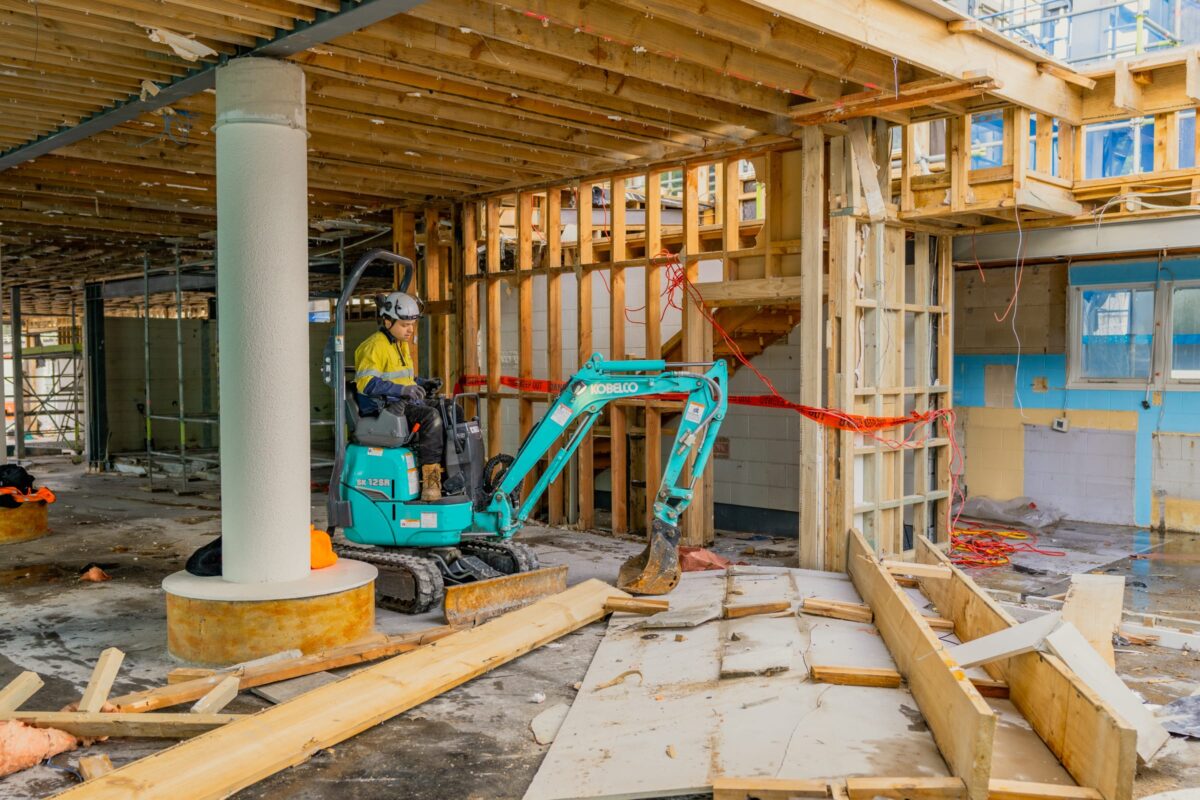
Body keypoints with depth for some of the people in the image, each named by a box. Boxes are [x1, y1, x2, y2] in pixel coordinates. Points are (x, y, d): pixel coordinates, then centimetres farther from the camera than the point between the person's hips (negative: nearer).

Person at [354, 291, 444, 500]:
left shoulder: (402, 345, 22)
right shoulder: (375, 346, -9)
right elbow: (365, 383, -20)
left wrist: (423, 383, 12)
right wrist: (402, 389, -27)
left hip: (403, 404, 9)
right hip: (382, 408, -9)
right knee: (431, 417, -31)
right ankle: (430, 477, -28)